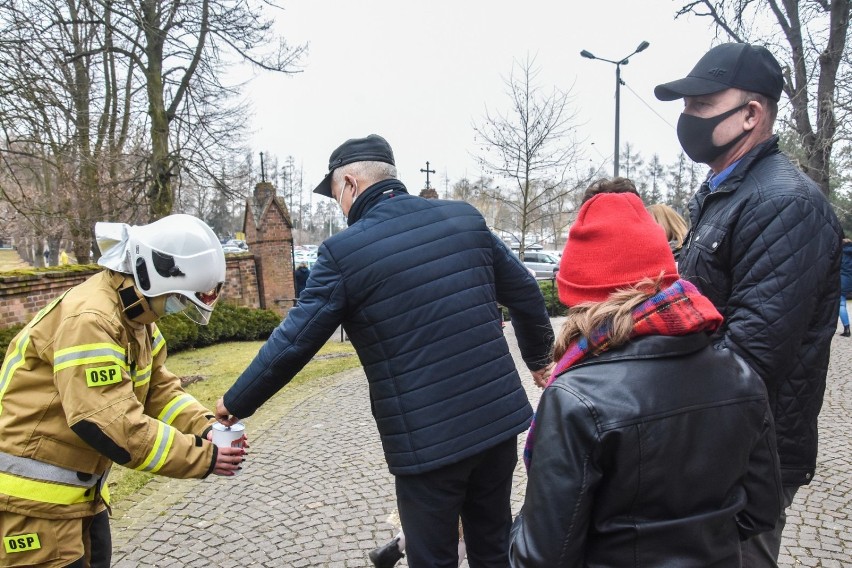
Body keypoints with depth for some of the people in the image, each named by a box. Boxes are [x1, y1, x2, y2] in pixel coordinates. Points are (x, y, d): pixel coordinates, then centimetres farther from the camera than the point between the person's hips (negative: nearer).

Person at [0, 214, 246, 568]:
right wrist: (201, 457, -27)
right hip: (32, 497, -9)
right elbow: (110, 425, -32)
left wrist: (204, 428, -11)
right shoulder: (88, 319, -28)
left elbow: (158, 389, 7)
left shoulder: (136, 318, 5)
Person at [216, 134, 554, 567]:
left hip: (427, 441, -5)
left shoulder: (343, 251, -10)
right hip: (500, 418, 5)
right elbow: (527, 296, 10)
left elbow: (293, 342, -8)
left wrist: (236, 402, 9)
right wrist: (539, 356, 28)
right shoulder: (465, 218, 3)